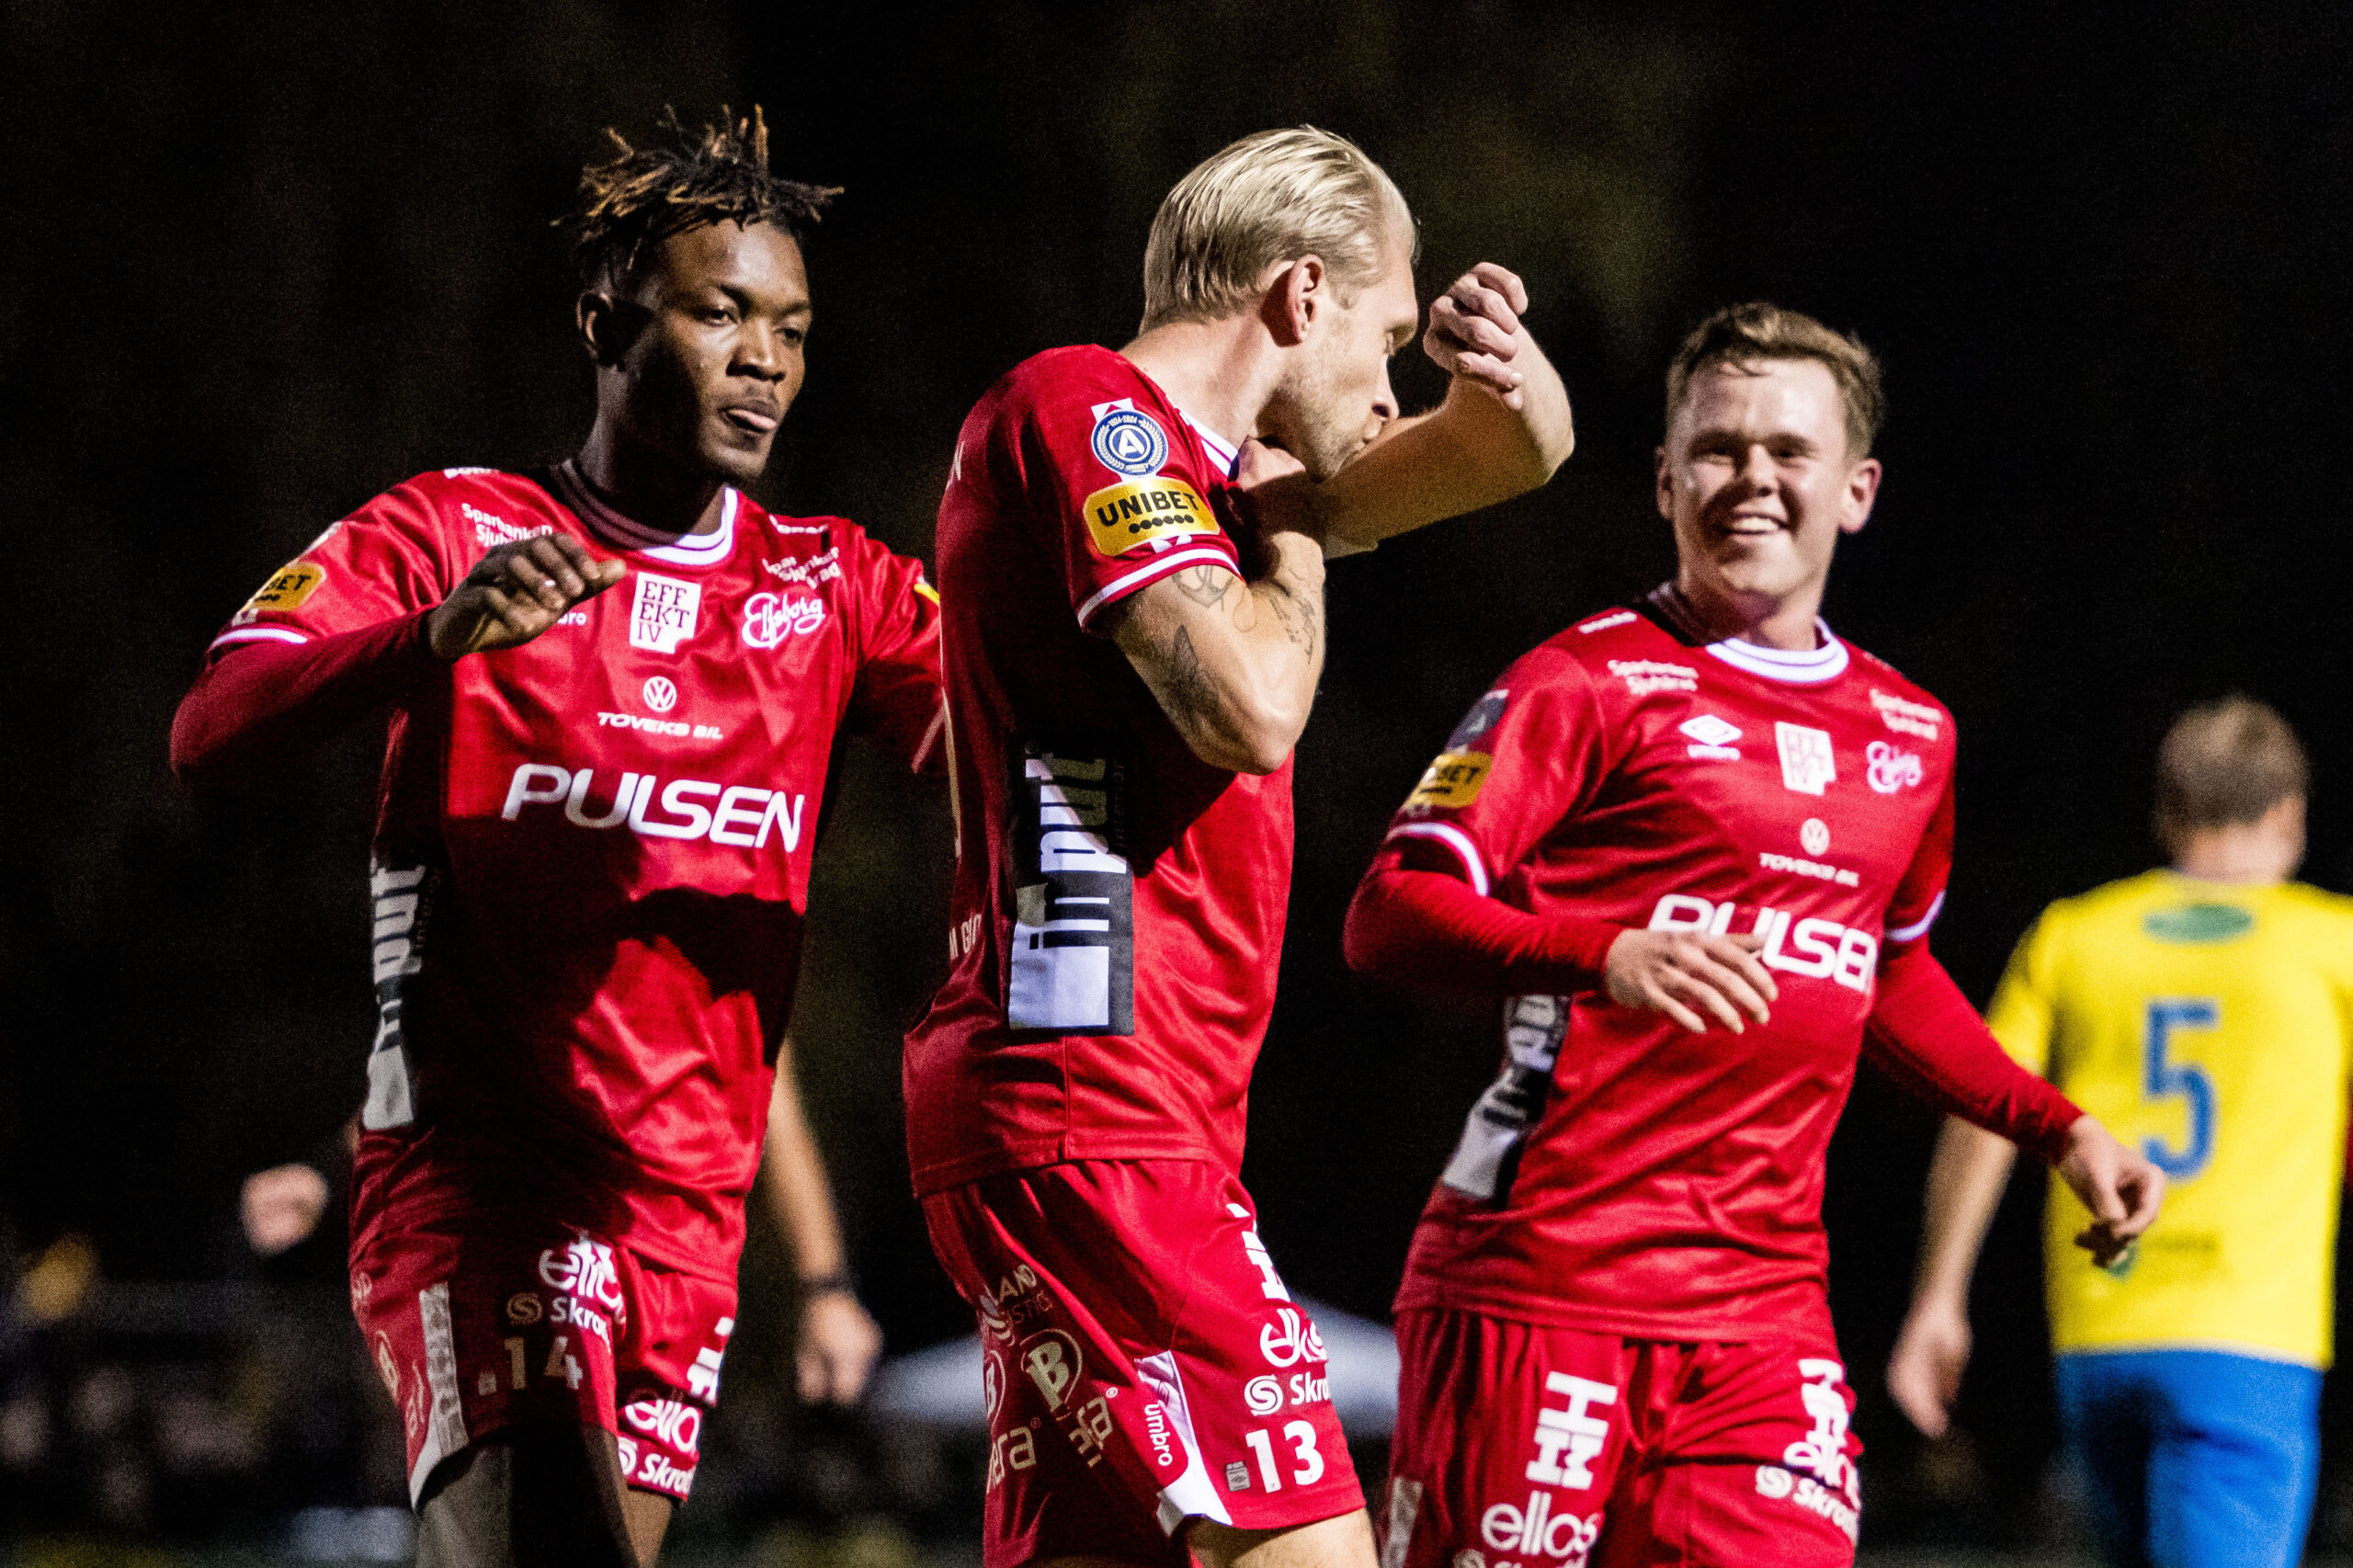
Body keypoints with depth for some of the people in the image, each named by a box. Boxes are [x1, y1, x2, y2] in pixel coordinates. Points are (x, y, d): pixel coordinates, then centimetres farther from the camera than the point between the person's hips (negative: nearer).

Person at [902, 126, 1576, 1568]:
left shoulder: (1196, 456, 22)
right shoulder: (1089, 409, -7)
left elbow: (1513, 455, 23)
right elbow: (1248, 708, -20)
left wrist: (1507, 379, 0)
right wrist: (1294, 530, 0)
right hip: (1092, 1109, -10)